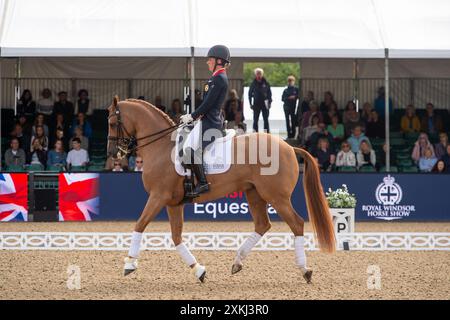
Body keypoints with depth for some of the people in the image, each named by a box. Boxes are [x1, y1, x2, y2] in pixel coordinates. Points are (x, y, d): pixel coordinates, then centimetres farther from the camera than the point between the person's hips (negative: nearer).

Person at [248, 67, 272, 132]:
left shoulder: (266, 83, 2)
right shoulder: (253, 84, 4)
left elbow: (269, 93, 6)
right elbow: (250, 93, 9)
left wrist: (269, 102, -2)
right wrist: (251, 103, 2)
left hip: (265, 104, -1)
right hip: (256, 104, 1)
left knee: (266, 119, -1)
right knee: (255, 120, 3)